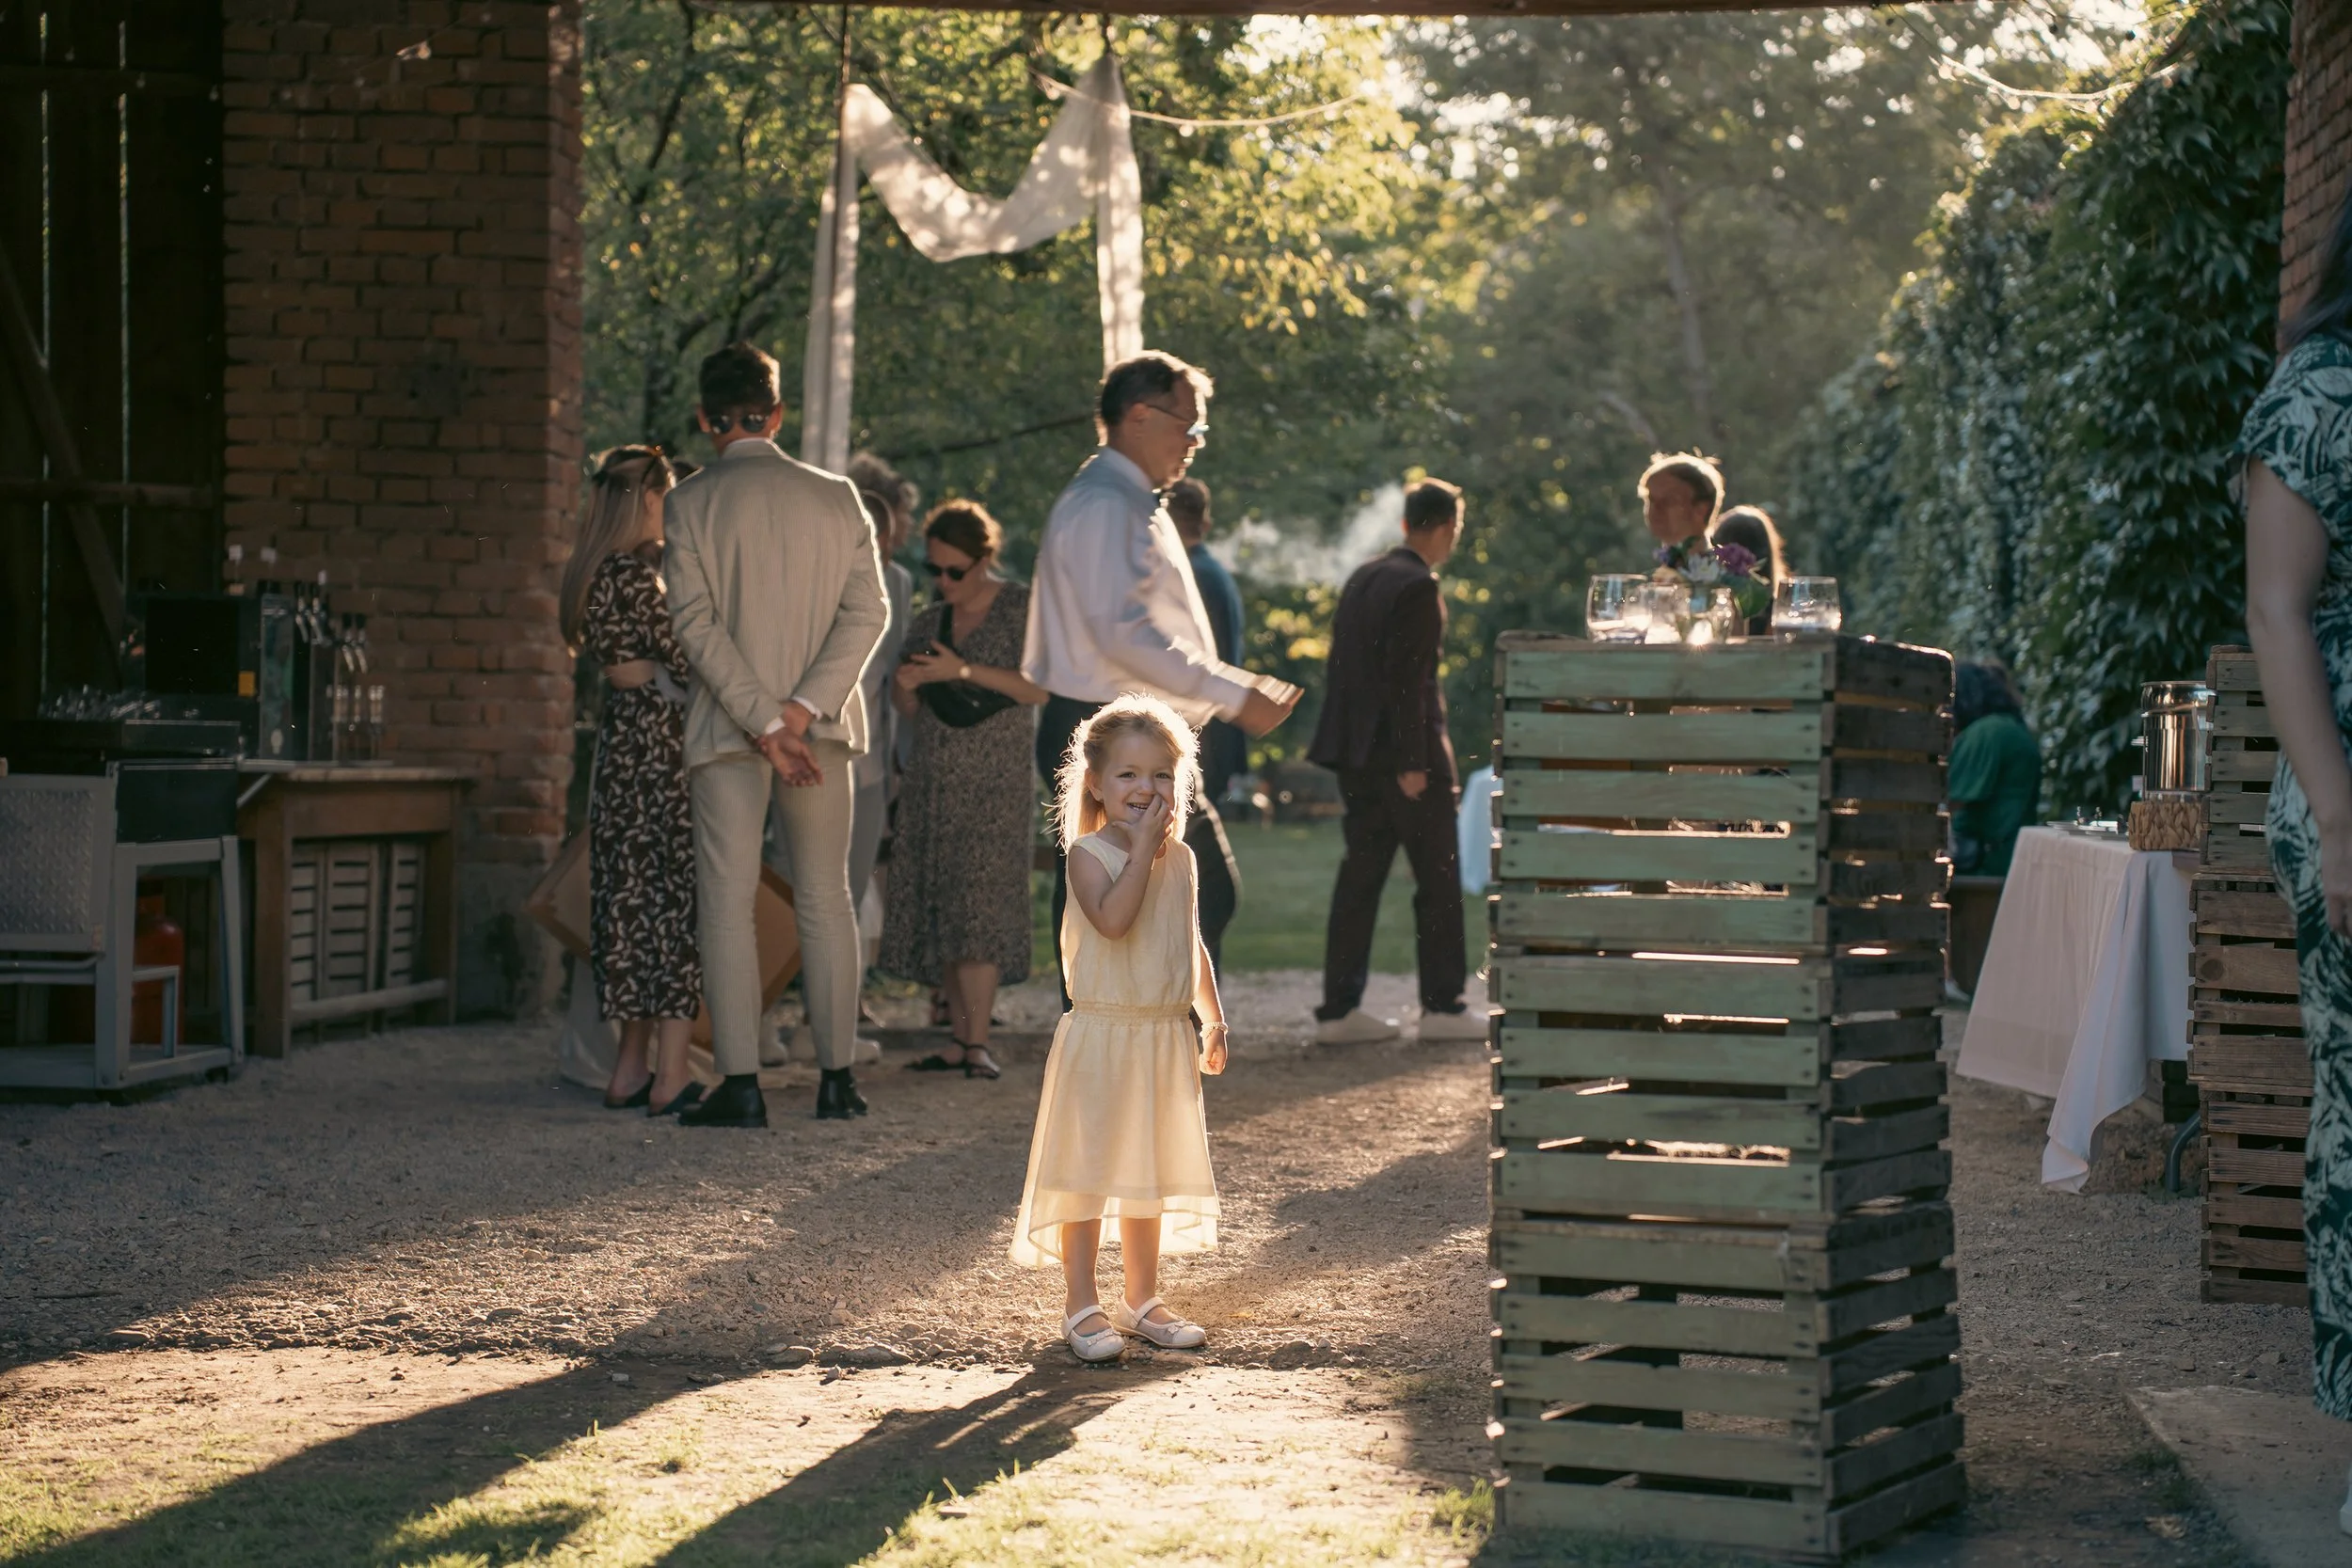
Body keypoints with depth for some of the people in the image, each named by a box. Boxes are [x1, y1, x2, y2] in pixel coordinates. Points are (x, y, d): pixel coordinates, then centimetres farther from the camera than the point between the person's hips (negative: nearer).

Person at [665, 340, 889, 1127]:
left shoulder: (693, 501, -4)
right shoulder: (834, 496, 5)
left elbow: (697, 621, -12)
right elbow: (867, 611, -4)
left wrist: (764, 722, -14)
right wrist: (801, 708, -10)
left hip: (726, 731, -3)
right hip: (821, 726, 3)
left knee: (728, 902, -1)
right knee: (825, 901, 10)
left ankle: (741, 1084, -6)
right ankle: (837, 1078, 9)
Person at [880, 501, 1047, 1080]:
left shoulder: (1022, 609, -1)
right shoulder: (929, 622, 16)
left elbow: (1041, 688, -12)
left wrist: (965, 671, -20)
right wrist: (905, 686, -3)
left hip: (995, 782, -6)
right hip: (932, 782, 6)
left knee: (978, 905, -14)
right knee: (940, 910, -1)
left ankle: (978, 1043, -17)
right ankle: (959, 1037, 1)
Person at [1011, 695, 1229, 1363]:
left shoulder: (1180, 858, 8)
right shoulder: (1090, 854, -12)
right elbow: (1113, 919, -30)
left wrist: (1213, 1019, 21)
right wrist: (1143, 850, -24)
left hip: (1166, 1038, 6)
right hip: (1100, 1036, -6)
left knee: (1149, 1172, 14)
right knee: (1088, 1170, -1)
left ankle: (1141, 1299, 25)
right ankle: (1081, 1306, 7)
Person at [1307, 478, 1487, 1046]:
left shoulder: (1362, 578, 13)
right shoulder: (1418, 588, -14)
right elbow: (1406, 679, -19)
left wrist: (1353, 747, 17)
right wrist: (1412, 762, -18)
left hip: (1358, 754, 8)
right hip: (1404, 752, -8)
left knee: (1360, 877, 8)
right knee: (1437, 878, 1)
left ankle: (1339, 1009, 7)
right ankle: (1442, 1006, 3)